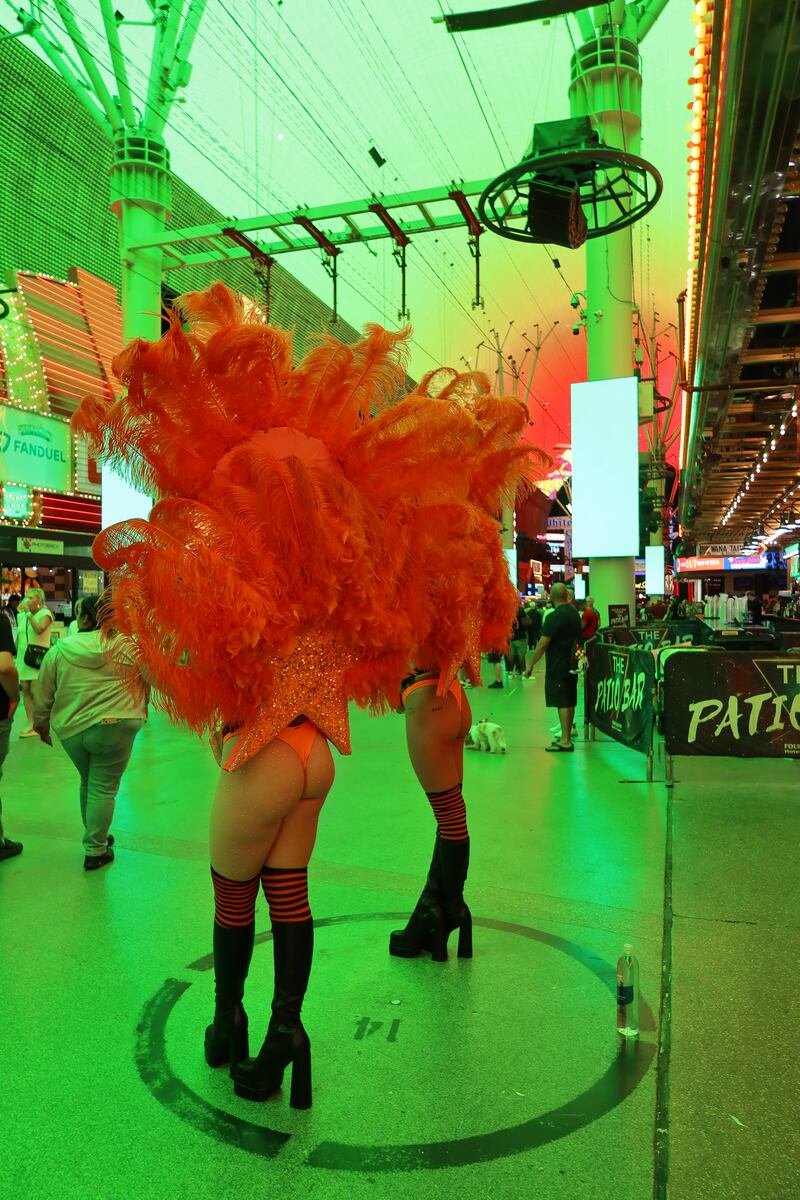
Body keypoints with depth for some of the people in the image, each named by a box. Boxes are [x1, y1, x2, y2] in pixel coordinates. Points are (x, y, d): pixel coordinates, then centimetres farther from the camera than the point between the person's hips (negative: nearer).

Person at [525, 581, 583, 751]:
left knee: (562, 703, -7)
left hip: (558, 666, -8)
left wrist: (531, 665, -12)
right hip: (572, 665, 9)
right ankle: (567, 736, 24)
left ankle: (565, 742, -6)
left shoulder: (554, 617, -17)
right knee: (569, 702, 14)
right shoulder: (574, 613, 10)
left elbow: (543, 643, -18)